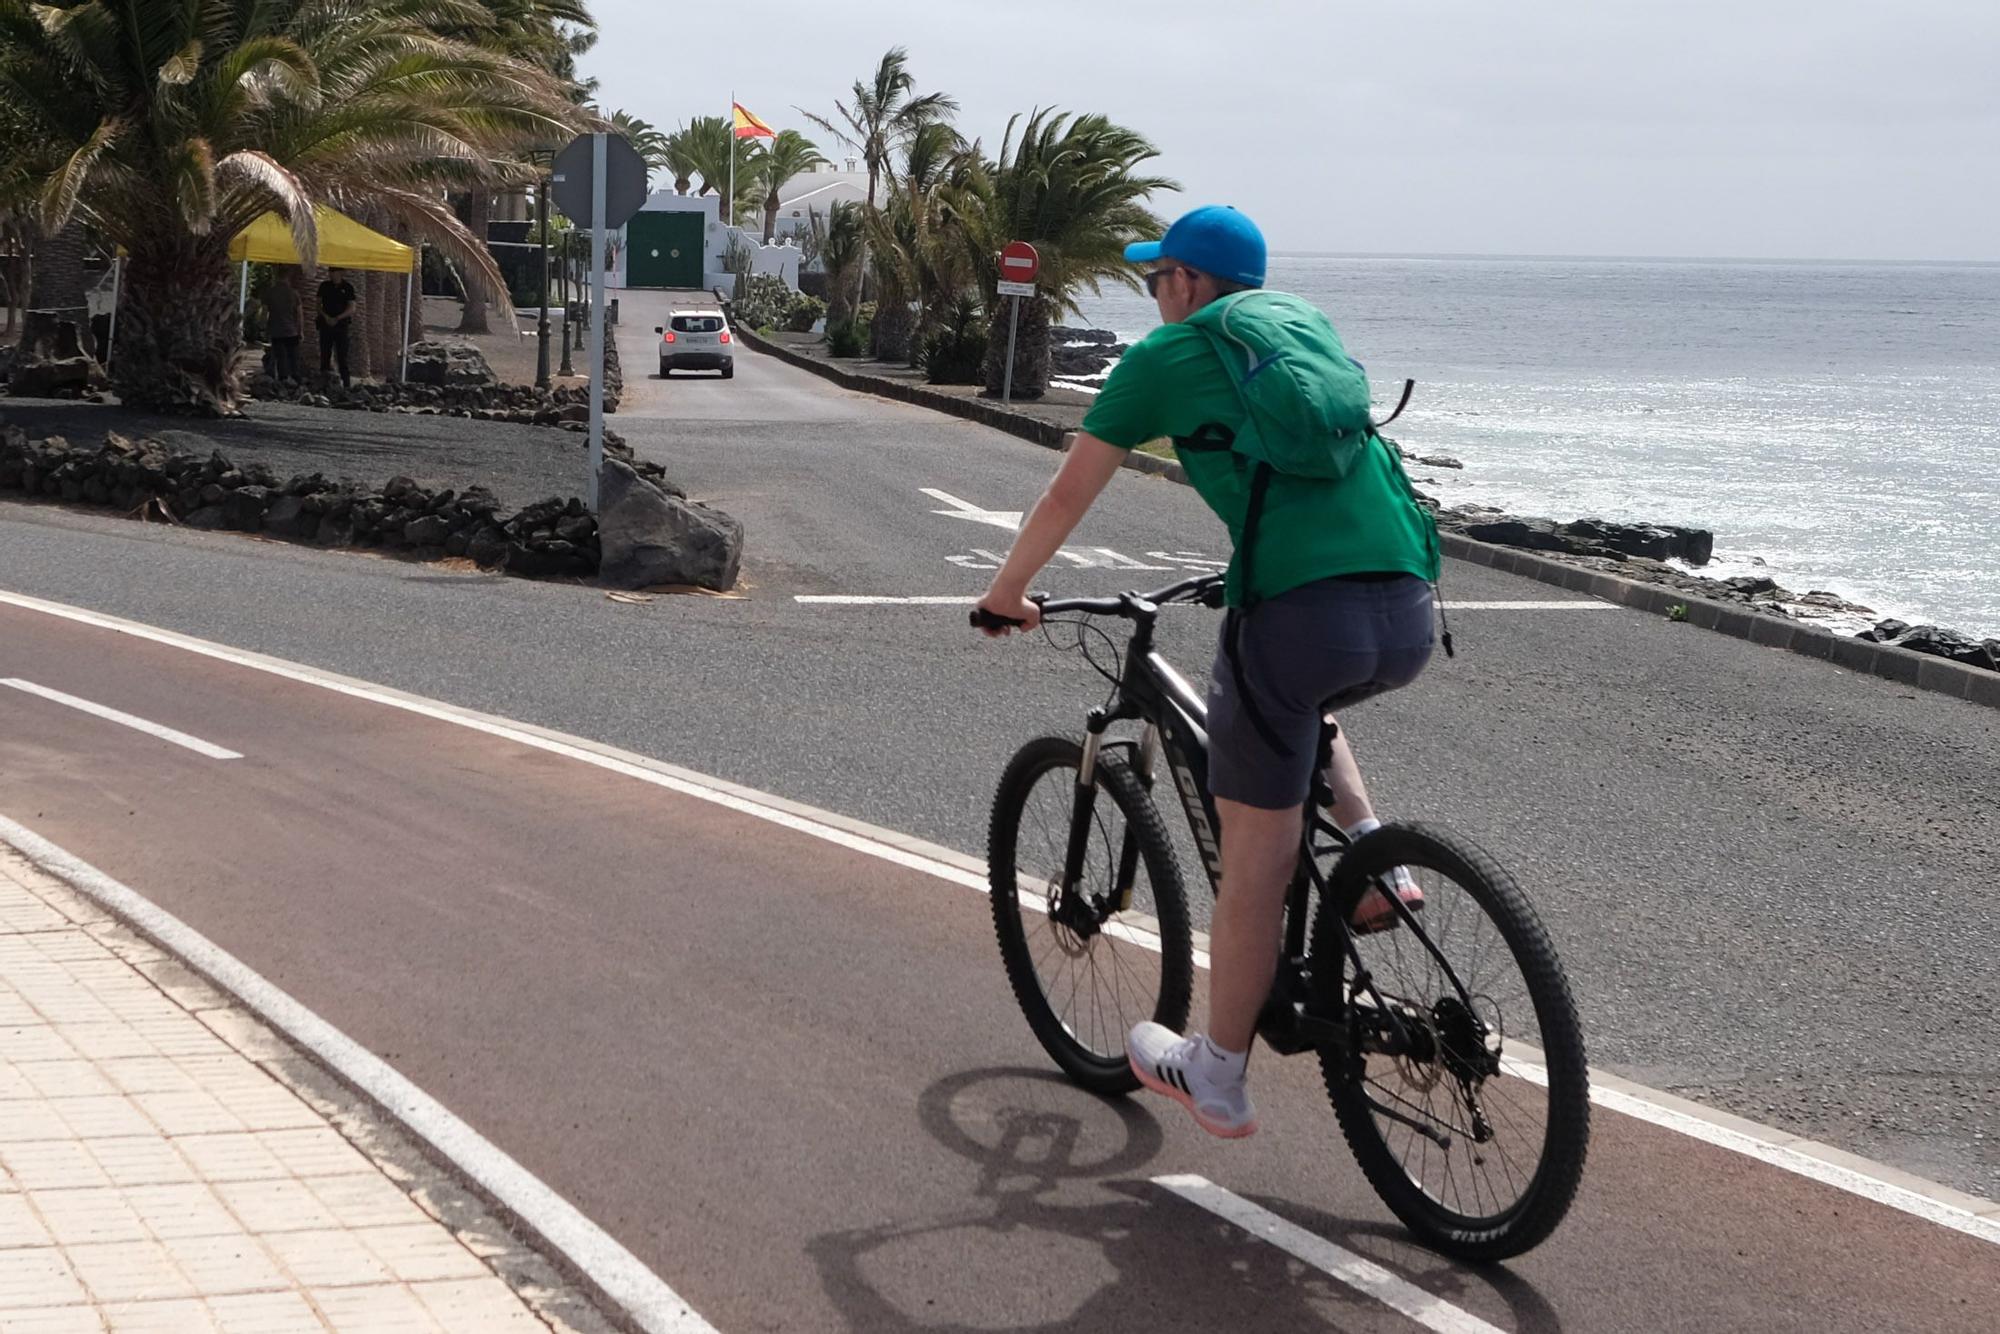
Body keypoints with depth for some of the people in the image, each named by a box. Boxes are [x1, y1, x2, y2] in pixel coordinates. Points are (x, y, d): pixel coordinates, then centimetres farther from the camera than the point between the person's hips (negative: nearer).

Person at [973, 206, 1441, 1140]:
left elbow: (1069, 493, 18)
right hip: (1408, 615, 6)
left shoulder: (1165, 355, 11)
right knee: (1307, 703, 38)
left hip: (1298, 612, -5)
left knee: (1256, 861, 8)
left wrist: (1008, 592, 33)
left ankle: (1217, 1079, 20)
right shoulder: (1309, 333, 27)